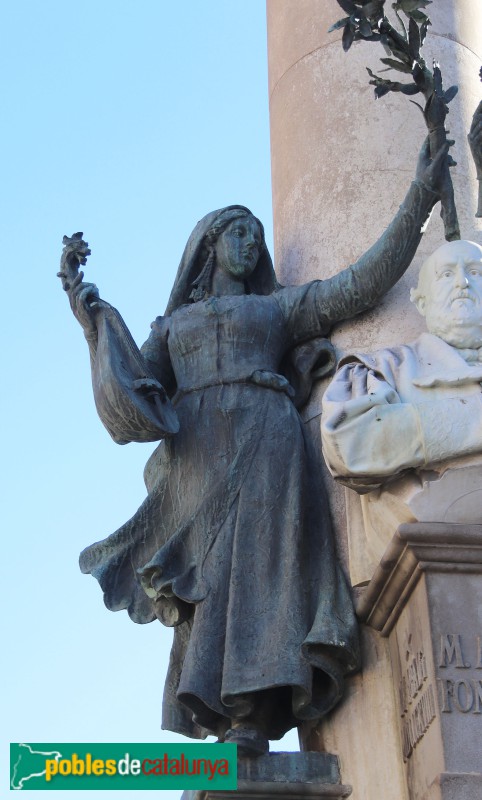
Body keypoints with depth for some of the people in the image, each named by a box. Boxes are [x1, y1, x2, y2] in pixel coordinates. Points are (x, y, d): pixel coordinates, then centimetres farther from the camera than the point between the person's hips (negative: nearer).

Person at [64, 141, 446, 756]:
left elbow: (360, 285, 15)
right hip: (197, 453, 1)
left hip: (265, 446, -1)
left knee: (256, 561, -19)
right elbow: (133, 388, 14)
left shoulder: (280, 306, 25)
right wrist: (93, 316, 11)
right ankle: (221, 723, -22)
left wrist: (418, 200, 12)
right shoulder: (172, 325, 28)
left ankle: (255, 716, -29)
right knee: (209, 571, -14)